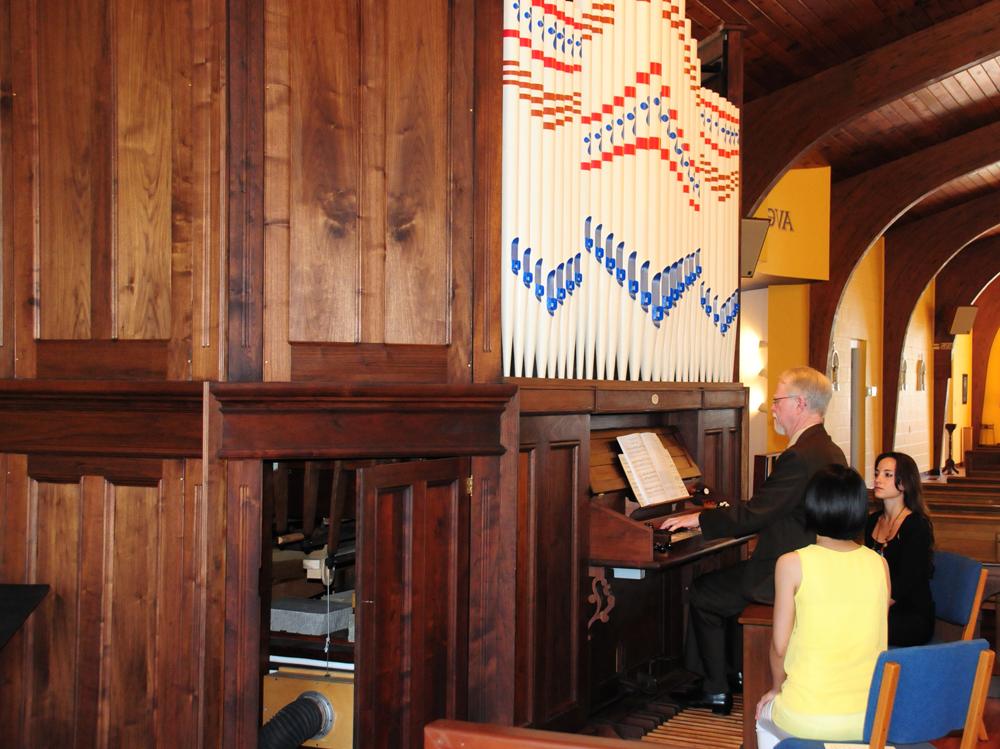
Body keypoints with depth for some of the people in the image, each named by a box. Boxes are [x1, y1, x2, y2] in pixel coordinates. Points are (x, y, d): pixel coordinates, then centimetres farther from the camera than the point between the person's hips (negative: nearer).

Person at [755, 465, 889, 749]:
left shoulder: (792, 564, -11)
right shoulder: (879, 564, -1)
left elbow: (779, 646, -7)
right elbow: (877, 641, 6)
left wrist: (776, 688, 10)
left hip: (807, 720, -3)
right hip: (869, 719, 3)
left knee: (765, 712, 32)